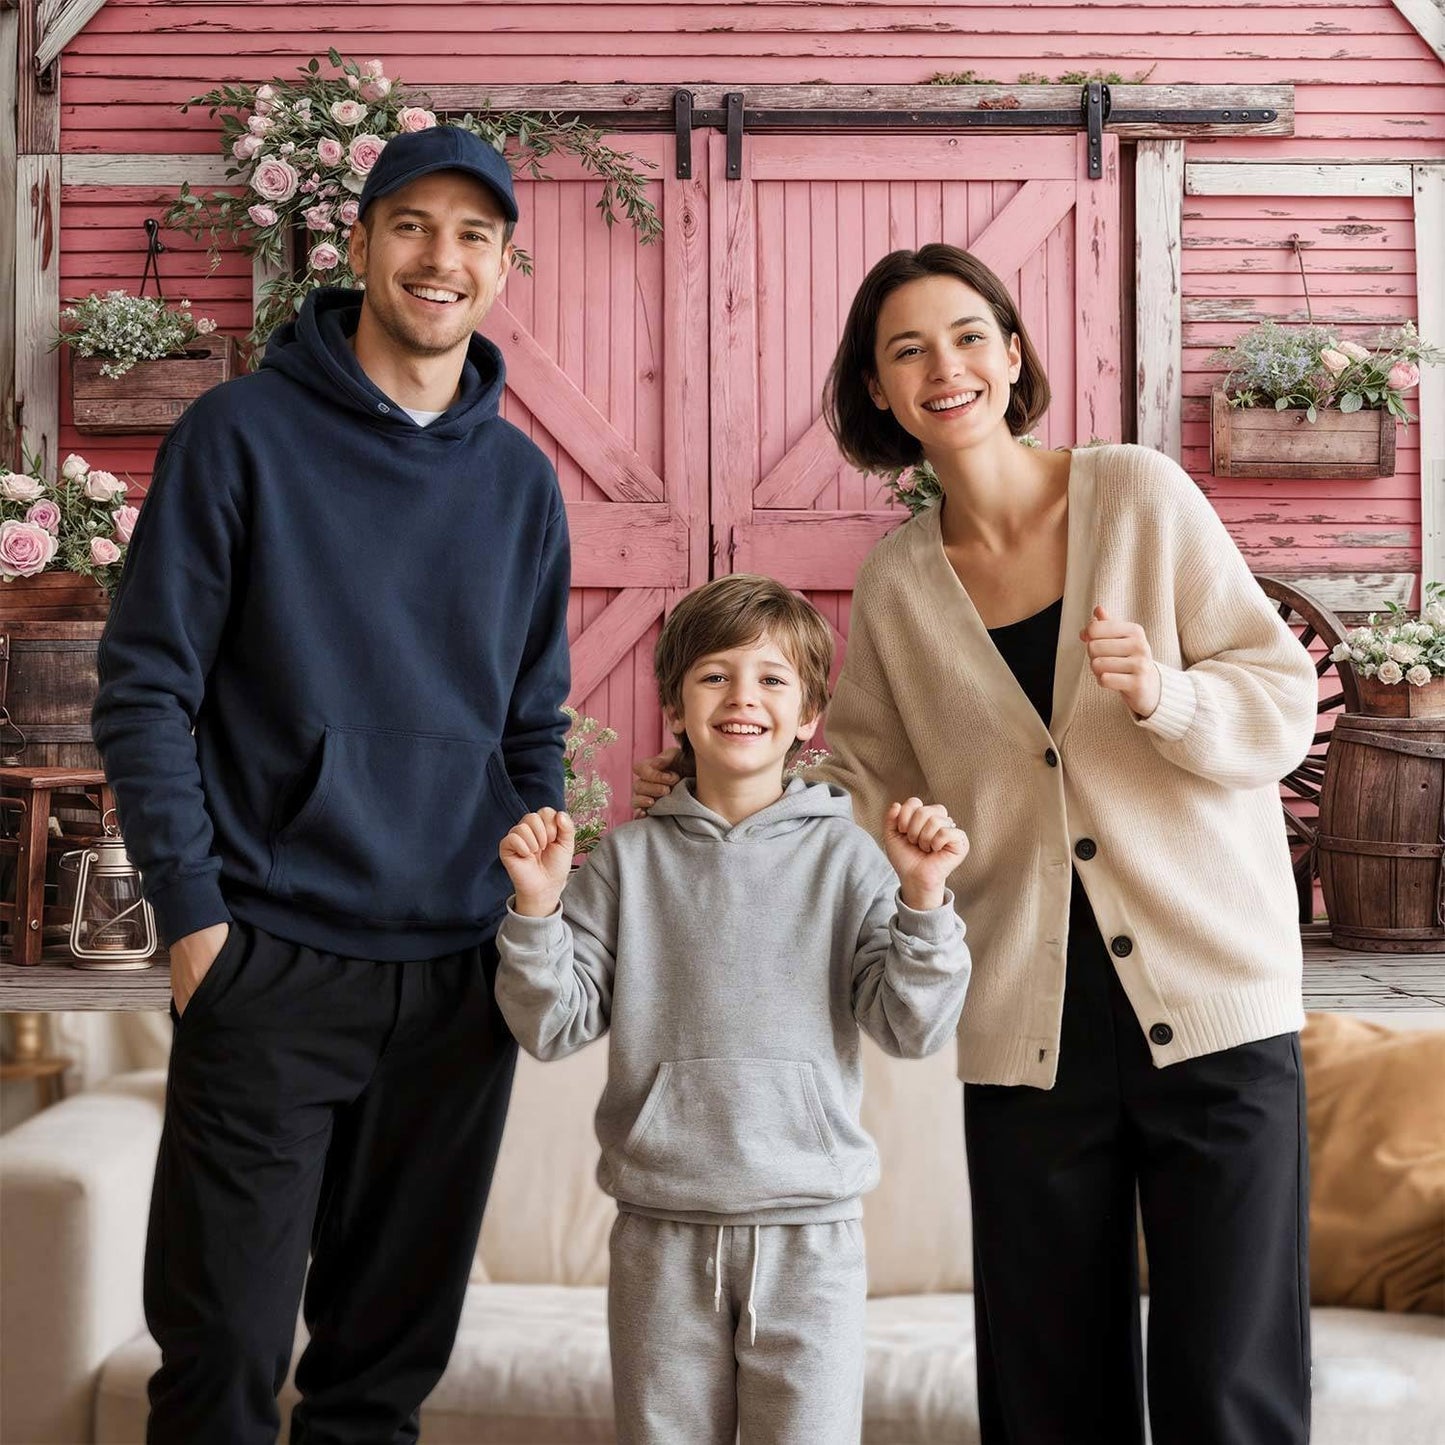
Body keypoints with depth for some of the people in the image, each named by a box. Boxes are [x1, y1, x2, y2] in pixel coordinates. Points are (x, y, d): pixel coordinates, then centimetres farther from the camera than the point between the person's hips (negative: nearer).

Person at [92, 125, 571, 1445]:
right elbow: (146, 687, -5)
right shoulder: (242, 435, -2)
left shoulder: (522, 482, 10)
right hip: (272, 963, -4)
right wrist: (192, 911, -11)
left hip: (464, 975, 4)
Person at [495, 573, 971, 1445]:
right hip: (662, 1230, 1)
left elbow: (913, 1028, -5)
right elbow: (555, 1027, 0)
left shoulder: (847, 858, 0)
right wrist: (536, 907, -13)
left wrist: (922, 897, -17)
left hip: (810, 1233, -1)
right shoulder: (628, 861, 3)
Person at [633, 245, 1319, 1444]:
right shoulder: (898, 583, 8)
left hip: (1215, 1001, -2)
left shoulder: (1140, 496, 0)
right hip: (1029, 1031, 3)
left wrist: (1164, 694, -19)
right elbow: (874, 792, 15)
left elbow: (1284, 706, -1)